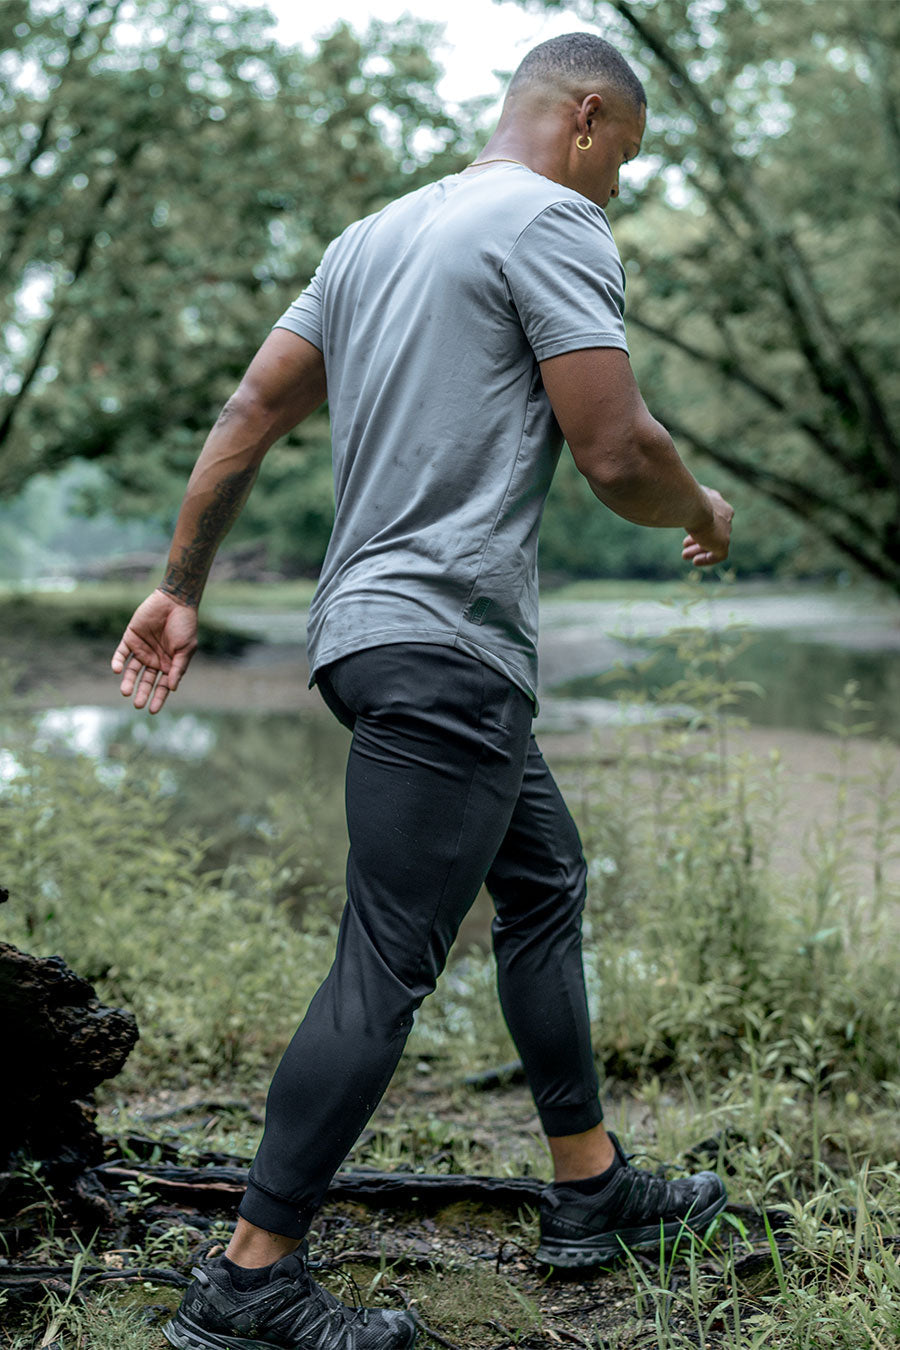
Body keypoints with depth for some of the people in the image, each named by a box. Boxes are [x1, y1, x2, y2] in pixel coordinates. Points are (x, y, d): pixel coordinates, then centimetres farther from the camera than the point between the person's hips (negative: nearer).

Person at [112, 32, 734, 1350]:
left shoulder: (376, 235, 19)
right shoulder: (554, 222, -7)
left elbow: (248, 417, 16)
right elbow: (617, 455, -15)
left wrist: (179, 589, 19)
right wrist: (704, 512, 6)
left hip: (377, 632, 10)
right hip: (445, 647, -10)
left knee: (547, 886, 18)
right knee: (386, 968, -7)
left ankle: (591, 1191, 28)